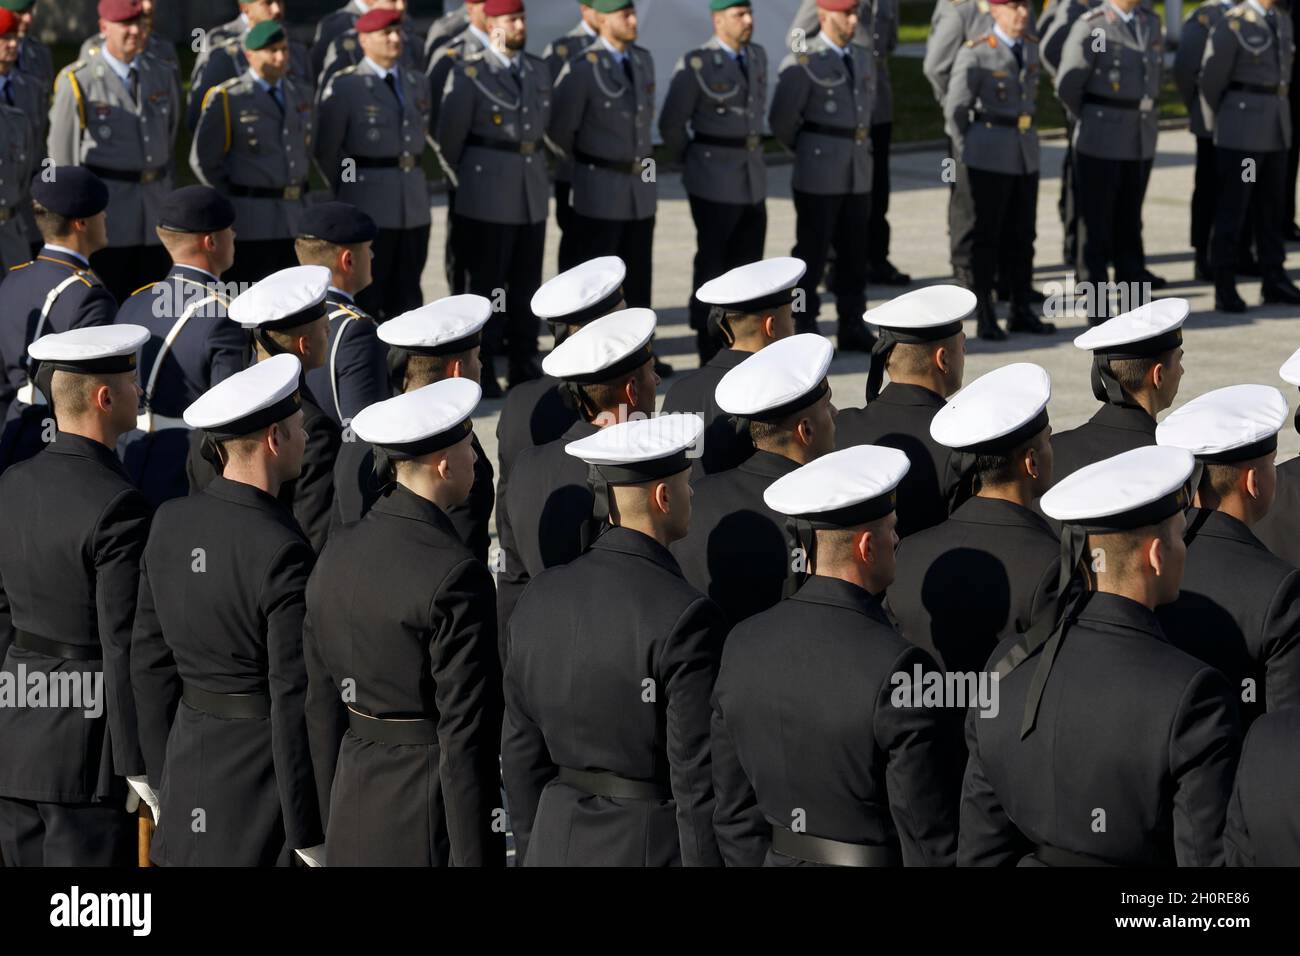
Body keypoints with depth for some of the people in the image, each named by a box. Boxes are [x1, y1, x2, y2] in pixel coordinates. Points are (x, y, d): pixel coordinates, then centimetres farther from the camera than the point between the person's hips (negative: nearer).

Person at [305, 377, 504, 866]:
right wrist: (474, 856, -13)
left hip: (355, 808, 8)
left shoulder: (339, 553, 5)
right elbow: (465, 733, -17)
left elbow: (322, 705, 11)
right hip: (431, 826, -8)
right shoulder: (454, 576, -18)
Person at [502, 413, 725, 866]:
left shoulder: (541, 597, 2)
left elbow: (521, 751, 9)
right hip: (657, 850, -6)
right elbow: (697, 776, -16)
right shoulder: (686, 617, -17)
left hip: (559, 845, 6)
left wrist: (532, 851, 17)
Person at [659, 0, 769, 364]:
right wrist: (693, 162, 4)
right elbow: (671, 123, -7)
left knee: (748, 264, 8)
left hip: (752, 180, 6)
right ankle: (710, 355, 5)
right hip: (713, 182, -6)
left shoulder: (757, 57, 8)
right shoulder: (696, 65, -13)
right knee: (712, 265, -1)